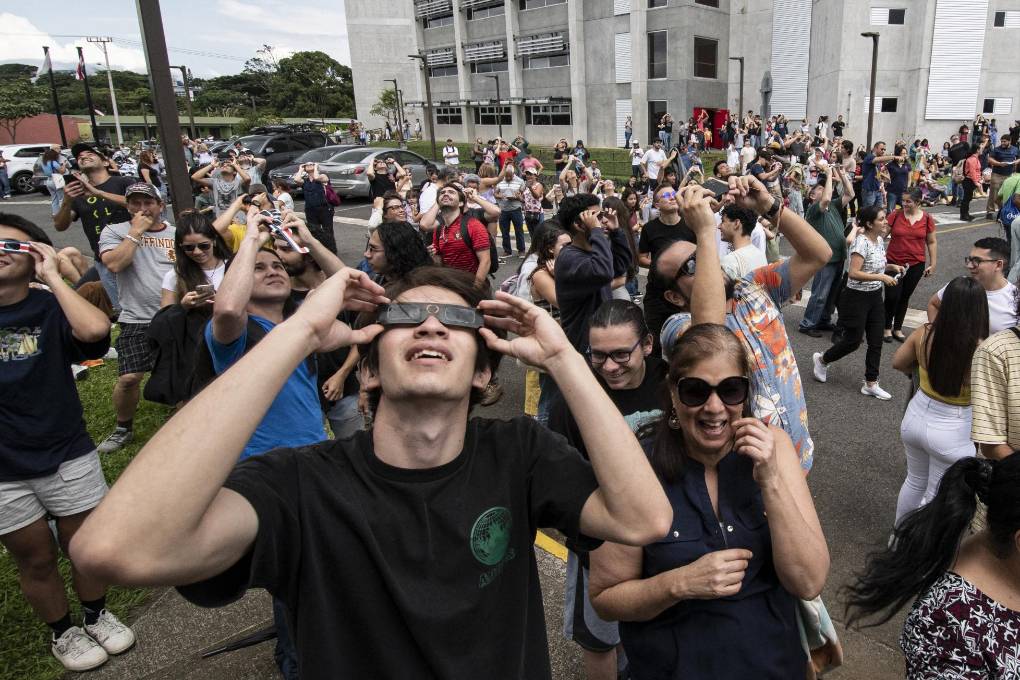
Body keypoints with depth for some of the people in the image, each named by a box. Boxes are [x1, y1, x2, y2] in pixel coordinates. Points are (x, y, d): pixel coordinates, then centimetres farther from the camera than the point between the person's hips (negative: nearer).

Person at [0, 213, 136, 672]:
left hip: (66, 456, 0)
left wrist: (52, 277, -20)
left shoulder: (50, 309, -7)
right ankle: (62, 633, 39)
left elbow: (94, 329, -30)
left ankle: (98, 616, 41)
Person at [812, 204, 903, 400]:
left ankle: (871, 384, 18)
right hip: (857, 297, -8)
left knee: (876, 342, 8)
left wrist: (891, 267, 3)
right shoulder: (861, 242, -21)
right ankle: (821, 359, 28)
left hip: (875, 296, 8)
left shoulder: (879, 240, 6)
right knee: (853, 341, 2)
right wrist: (881, 277, -28)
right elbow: (853, 273, -28)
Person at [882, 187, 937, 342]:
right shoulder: (895, 215, -5)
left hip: (916, 264, 2)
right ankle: (887, 328, 14)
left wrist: (933, 263, 4)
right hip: (894, 263, -2)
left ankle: (898, 329, 23)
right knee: (892, 296, -6)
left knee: (905, 297, 10)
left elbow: (932, 242, 6)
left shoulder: (927, 219, -1)